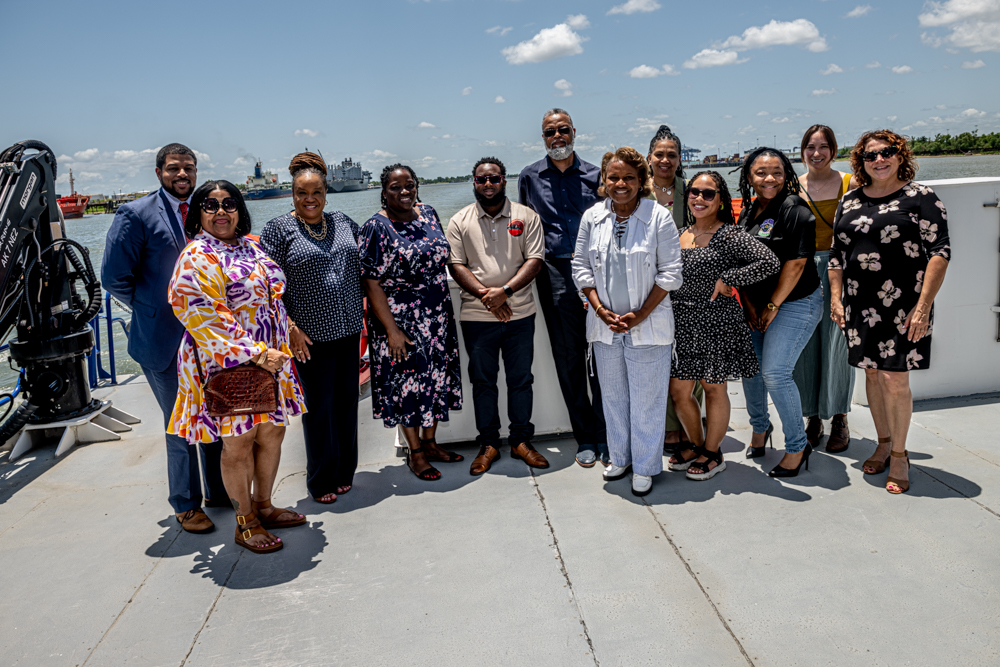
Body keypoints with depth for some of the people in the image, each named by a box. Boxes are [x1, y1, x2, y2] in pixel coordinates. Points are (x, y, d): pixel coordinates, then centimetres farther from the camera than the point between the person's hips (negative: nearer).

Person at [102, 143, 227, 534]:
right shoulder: (136, 215, -7)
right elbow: (115, 277, -8)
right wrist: (154, 310, -2)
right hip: (165, 341, -4)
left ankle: (220, 491, 30)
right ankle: (186, 505, 22)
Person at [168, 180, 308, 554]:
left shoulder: (251, 247, 12)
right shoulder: (197, 258, -12)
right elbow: (205, 318, -19)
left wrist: (279, 349, 14)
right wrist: (255, 354, -22)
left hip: (269, 360, 8)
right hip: (228, 366, -8)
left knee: (272, 433, 14)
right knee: (238, 445, 2)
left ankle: (263, 506, 31)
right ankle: (245, 523, 18)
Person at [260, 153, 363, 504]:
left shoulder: (343, 221, 9)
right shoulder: (278, 229, -5)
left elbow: (363, 267, 18)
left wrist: (362, 314, 12)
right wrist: (289, 328, -15)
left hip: (348, 329, 5)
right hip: (310, 335, -4)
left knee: (347, 401, 11)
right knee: (319, 407, 3)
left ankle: (344, 473, 26)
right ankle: (321, 481, 19)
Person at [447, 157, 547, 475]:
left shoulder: (526, 216, 4)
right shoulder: (459, 221, 5)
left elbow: (535, 259, -3)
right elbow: (455, 265, -1)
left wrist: (505, 290, -16)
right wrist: (484, 294, -15)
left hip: (520, 314, 0)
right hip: (477, 316, 0)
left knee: (521, 379, 8)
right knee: (482, 381, 8)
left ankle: (521, 440, 22)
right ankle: (488, 444, 20)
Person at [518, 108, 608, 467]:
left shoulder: (594, 175, 9)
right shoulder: (530, 177, 10)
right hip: (555, 276, 1)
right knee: (568, 358, 4)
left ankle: (605, 436, 9)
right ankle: (584, 439, 15)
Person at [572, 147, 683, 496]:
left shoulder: (659, 216, -7)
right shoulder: (592, 217, 4)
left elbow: (670, 272, -7)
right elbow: (581, 267, 7)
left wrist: (640, 315, -13)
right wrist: (600, 310, -5)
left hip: (648, 326, -3)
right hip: (605, 325, 4)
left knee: (646, 399, 5)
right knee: (613, 395, 16)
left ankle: (645, 467, 21)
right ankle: (620, 457, 33)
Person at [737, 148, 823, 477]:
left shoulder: (794, 209, -13)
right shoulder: (748, 212, 9)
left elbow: (796, 263, -17)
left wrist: (772, 307, -13)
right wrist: (749, 306, 3)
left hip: (795, 304, -7)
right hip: (756, 305, 7)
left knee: (774, 373, -12)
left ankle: (797, 446, 5)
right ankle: (760, 427, 36)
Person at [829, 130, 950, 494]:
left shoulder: (920, 197, -3)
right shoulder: (850, 201, 11)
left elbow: (940, 252, -8)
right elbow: (837, 254, 14)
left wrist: (923, 307, -15)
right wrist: (836, 299, 6)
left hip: (903, 305, -4)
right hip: (860, 304, 5)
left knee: (894, 378, -4)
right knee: (872, 374, 11)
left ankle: (899, 454, 13)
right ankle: (883, 443, 28)